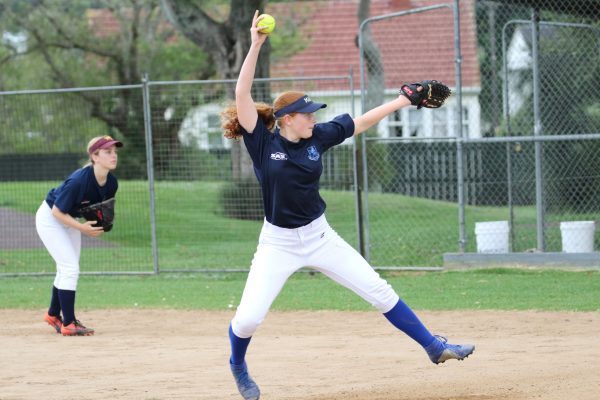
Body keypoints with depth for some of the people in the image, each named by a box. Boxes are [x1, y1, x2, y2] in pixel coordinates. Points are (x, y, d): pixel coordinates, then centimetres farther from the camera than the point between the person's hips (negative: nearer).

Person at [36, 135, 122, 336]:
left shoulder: (111, 183, -14)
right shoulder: (79, 181, -36)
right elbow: (57, 211, -27)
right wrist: (81, 227, -33)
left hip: (69, 220, 8)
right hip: (49, 218, -8)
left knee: (67, 270, 17)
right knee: (70, 268, -14)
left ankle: (53, 315, 36)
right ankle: (68, 324, -9)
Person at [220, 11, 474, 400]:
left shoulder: (317, 138, -2)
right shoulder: (263, 142, -13)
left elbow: (361, 122, 8)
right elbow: (243, 96, -25)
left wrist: (402, 100, 6)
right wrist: (255, 47, -33)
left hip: (320, 236, 4)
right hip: (278, 243, -3)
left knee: (379, 291, 2)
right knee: (248, 318, -9)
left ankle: (433, 346, 13)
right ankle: (238, 366, 23)